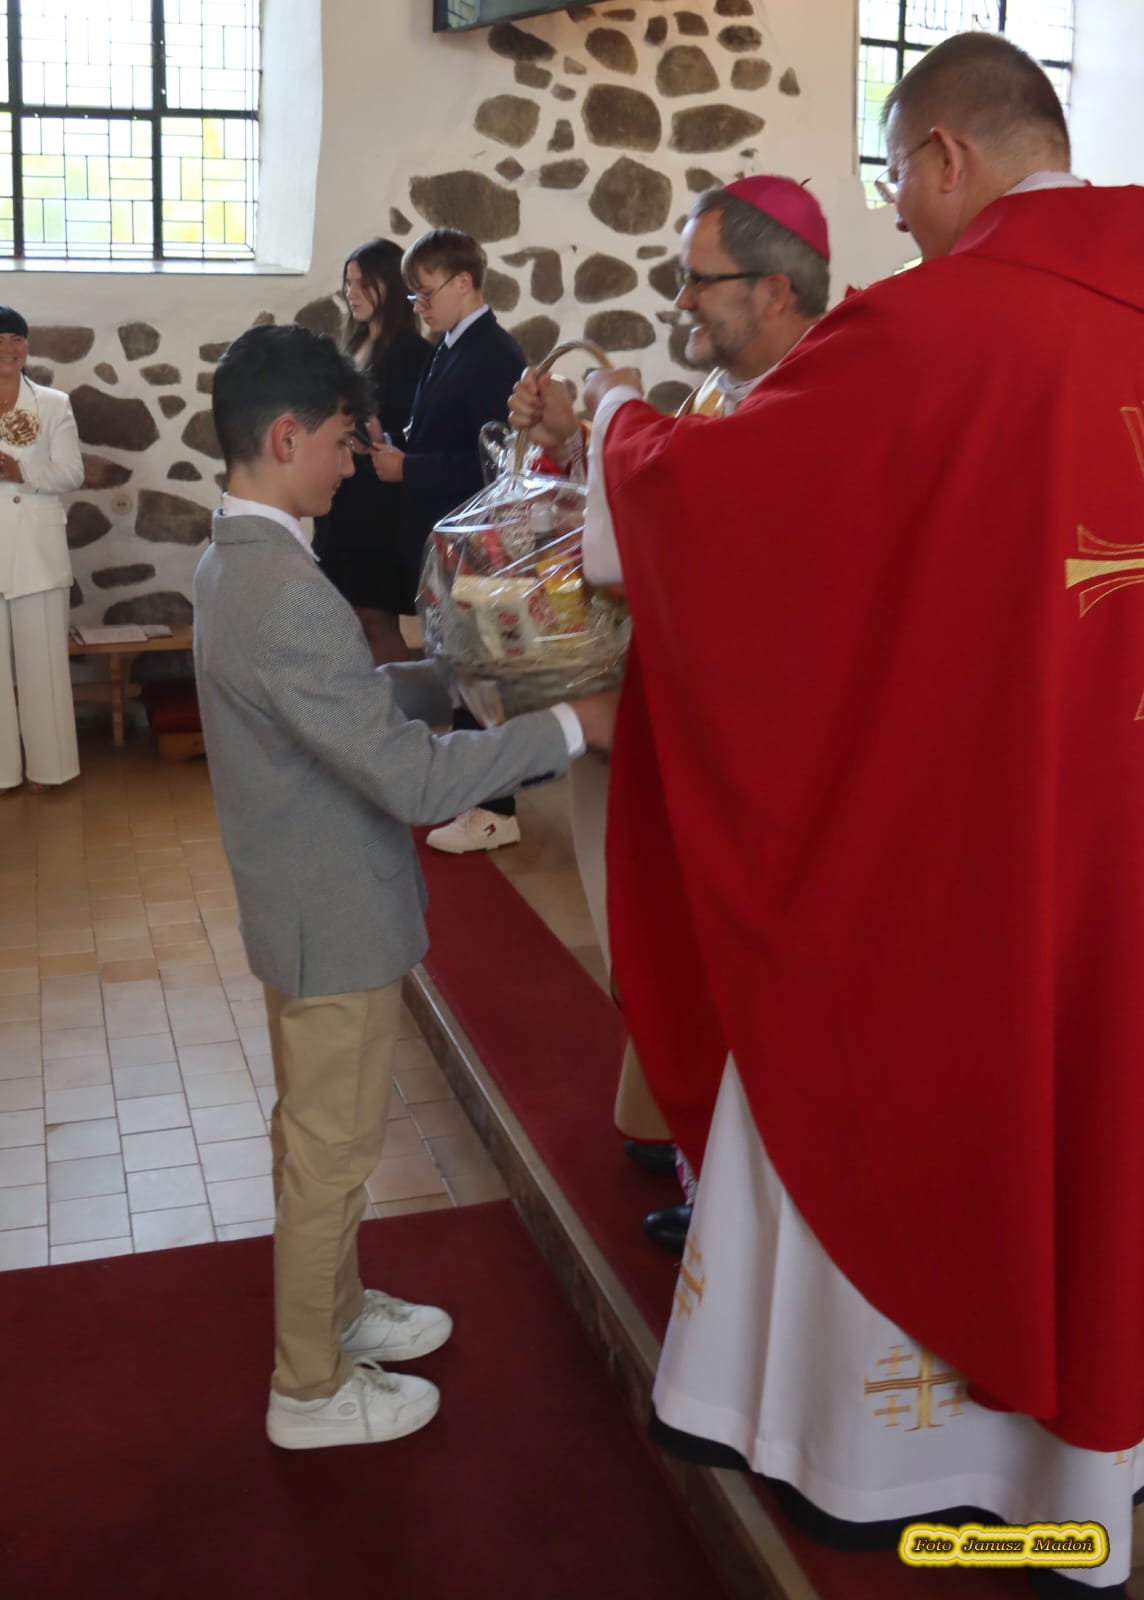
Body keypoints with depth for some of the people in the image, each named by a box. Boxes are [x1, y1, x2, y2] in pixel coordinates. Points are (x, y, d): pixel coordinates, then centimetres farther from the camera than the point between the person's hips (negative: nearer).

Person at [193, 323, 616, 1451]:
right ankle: (311, 1390, 25)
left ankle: (332, 1308, 44)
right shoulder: (287, 595, -29)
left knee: (314, 1131, 24)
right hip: (336, 917, -10)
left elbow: (355, 694, 13)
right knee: (333, 1151, 7)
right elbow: (411, 777, -30)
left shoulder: (233, 561, 4)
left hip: (299, 902, 10)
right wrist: (565, 726, -22)